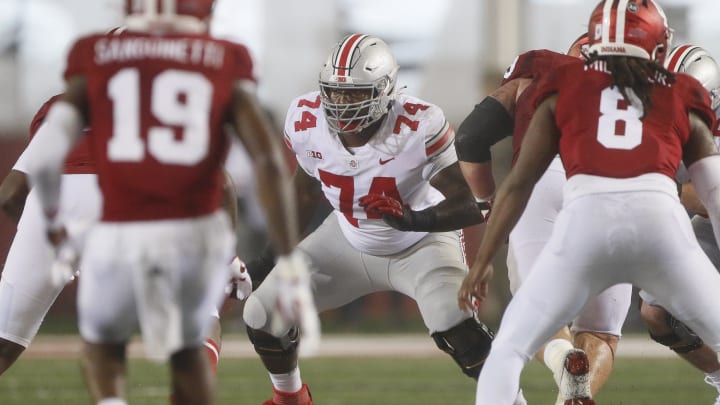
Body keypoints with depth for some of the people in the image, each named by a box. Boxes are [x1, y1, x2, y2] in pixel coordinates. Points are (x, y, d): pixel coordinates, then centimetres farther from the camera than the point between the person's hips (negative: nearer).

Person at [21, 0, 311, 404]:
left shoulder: (95, 60, 6)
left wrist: (55, 225, 16)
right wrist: (291, 262, -3)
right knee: (188, 349, 29)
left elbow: (44, 154, -2)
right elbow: (270, 159, -5)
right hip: (197, 234, 1)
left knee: (103, 344, 28)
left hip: (120, 237, -1)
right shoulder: (225, 66, 6)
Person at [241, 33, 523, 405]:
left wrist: (412, 220, -46)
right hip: (348, 241, 5)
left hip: (420, 244, -5)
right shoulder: (307, 121, -20)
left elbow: (472, 203, -31)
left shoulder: (418, 128, -34)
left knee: (458, 331, -29)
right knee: (262, 317, 0)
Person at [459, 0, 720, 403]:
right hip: (660, 221, 1)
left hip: (587, 222, 0)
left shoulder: (565, 88, 22)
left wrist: (483, 261, 28)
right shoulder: (682, 100, 24)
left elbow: (519, 182, 21)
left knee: (509, 350, 13)